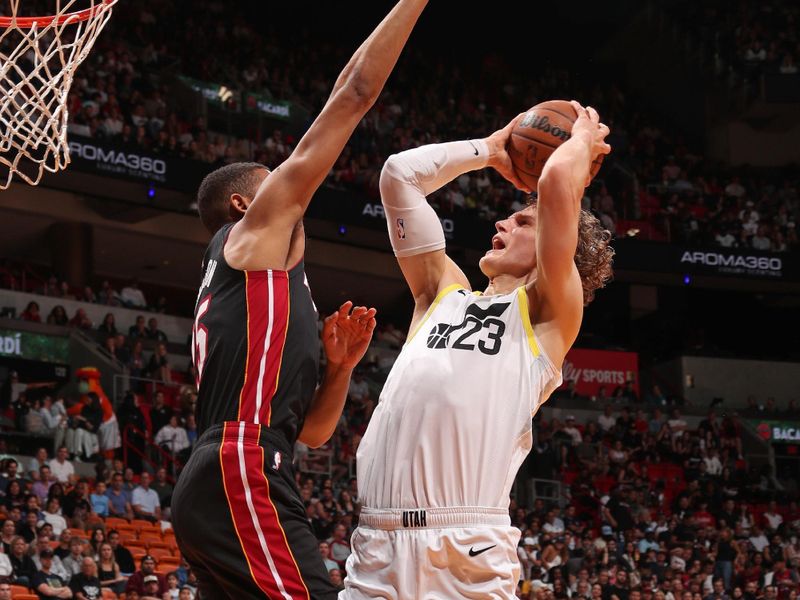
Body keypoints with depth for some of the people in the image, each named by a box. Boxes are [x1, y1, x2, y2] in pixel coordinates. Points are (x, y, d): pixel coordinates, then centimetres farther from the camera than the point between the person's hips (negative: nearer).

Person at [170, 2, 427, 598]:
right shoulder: (254, 229, 9)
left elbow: (312, 431, 32)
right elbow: (352, 94, 6)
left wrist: (340, 367, 15)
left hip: (217, 484, 10)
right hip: (242, 479, -10)